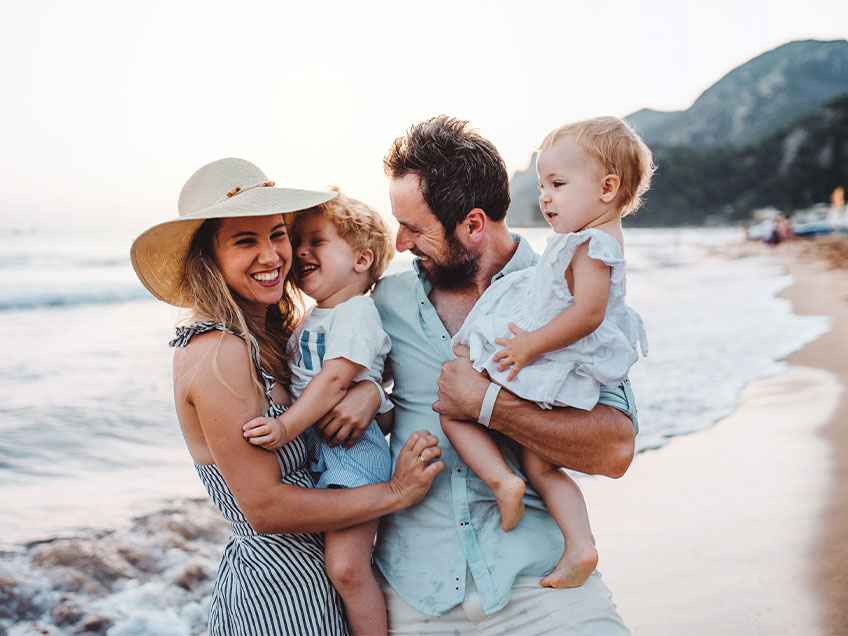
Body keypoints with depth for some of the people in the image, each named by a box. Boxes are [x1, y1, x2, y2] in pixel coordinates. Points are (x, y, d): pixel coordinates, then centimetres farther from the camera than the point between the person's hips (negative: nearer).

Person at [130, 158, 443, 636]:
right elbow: (265, 508, -23)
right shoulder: (220, 354, -22)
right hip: (281, 593, -8)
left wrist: (369, 391, -18)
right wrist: (396, 492, -19)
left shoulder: (270, 334, 3)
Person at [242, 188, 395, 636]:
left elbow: (334, 379, -20)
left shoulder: (356, 312, -10)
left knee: (345, 567, -15)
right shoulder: (310, 319, 17)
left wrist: (287, 426, -25)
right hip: (312, 450, 9)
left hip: (351, 450, -9)